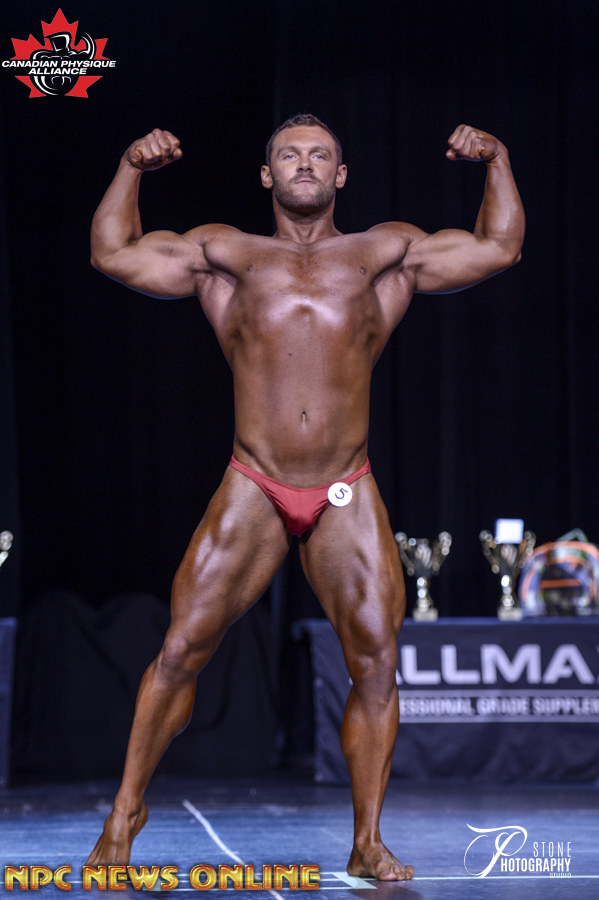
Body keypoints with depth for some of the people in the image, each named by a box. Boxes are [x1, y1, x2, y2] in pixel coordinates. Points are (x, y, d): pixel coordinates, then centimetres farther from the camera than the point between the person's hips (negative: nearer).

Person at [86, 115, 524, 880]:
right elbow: (112, 253, 10)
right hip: (252, 492, -1)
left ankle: (367, 844, 7)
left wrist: (498, 162, 4)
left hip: (347, 497, 1)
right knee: (180, 651, -5)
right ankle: (126, 812, 8)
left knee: (376, 663, -4)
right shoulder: (228, 256, 10)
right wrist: (131, 169, 1)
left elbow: (498, 248, 12)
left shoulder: (383, 256, 11)